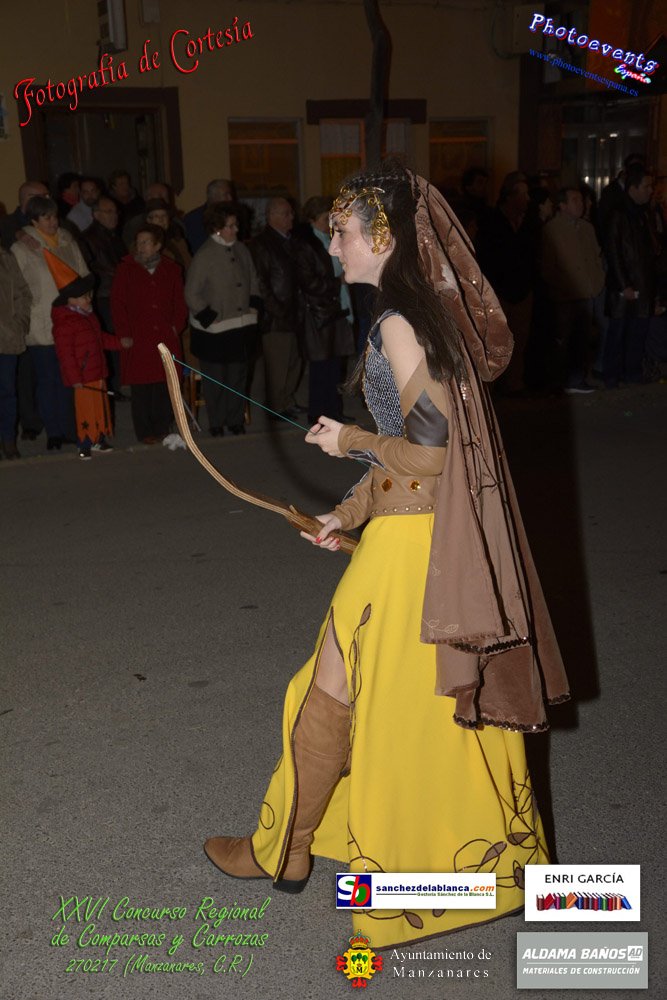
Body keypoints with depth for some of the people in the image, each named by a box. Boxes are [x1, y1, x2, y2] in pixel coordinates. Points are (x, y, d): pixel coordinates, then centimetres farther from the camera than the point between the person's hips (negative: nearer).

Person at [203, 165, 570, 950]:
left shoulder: (397, 324, -18)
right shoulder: (429, 310, 10)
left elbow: (430, 448, -22)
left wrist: (349, 441, -7)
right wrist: (351, 512, 11)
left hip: (410, 545, -9)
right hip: (445, 536, 9)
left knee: (332, 694, 8)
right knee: (446, 698, 20)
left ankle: (284, 850, 27)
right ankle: (496, 851, 37)